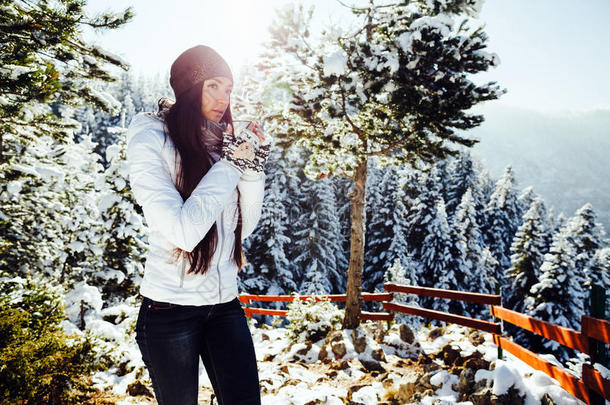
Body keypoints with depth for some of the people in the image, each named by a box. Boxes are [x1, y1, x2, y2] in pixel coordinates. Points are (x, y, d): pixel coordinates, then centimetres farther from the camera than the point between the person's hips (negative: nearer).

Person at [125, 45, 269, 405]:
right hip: (171, 307, -4)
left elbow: (244, 226, 5)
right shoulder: (151, 138, -11)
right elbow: (183, 231, -22)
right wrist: (230, 165, -16)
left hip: (225, 302, 5)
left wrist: (253, 167, -7)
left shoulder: (222, 140, 4)